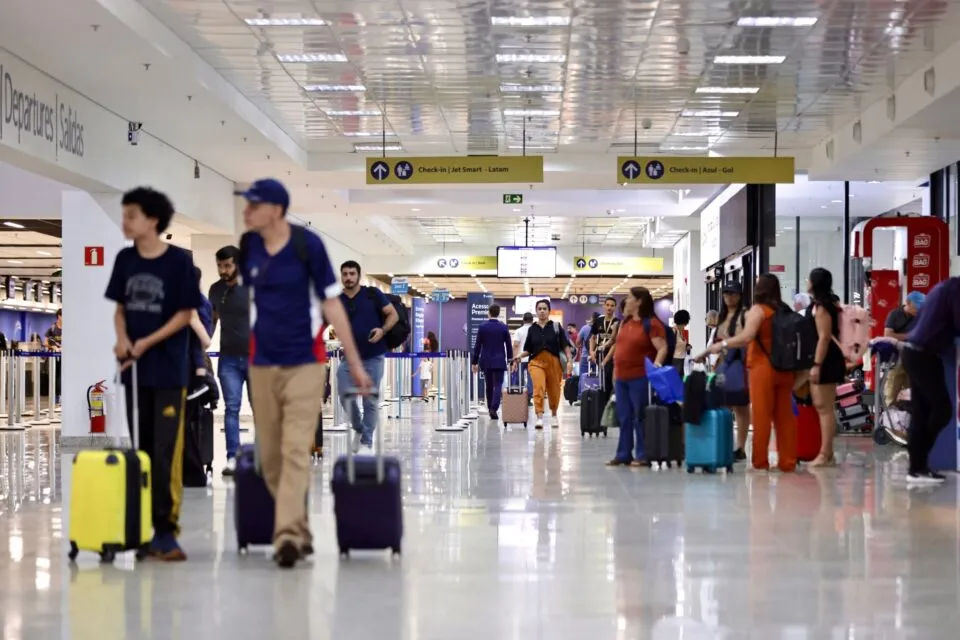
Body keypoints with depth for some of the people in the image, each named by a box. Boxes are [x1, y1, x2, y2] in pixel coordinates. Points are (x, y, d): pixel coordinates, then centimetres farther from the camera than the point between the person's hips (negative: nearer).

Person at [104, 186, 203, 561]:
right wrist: (122, 339, -7)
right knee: (140, 451, 10)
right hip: (135, 370, 5)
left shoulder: (179, 261, -7)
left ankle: (165, 530, -5)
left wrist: (147, 343, -14)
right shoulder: (125, 260, 7)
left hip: (169, 371, -5)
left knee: (166, 453, -8)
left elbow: (185, 314, -6)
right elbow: (120, 308, 12)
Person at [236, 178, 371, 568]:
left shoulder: (308, 245, -8)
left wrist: (355, 363, -3)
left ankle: (287, 535, -17)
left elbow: (331, 304, -3)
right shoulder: (247, 245, 2)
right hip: (261, 364, 4)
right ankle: (300, 533, 18)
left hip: (304, 363, -4)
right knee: (270, 457, 5)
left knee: (296, 451, -12)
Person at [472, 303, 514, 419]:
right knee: (498, 386, -3)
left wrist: (475, 362, 5)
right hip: (499, 361, -1)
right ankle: (494, 409, -19)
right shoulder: (504, 327, -3)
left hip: (486, 361, 1)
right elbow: (509, 345, 1)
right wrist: (510, 360, 11)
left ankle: (490, 409, 18)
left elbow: (477, 346, 0)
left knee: (489, 386, 12)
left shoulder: (482, 327, -2)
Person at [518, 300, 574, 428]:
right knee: (538, 388, -21)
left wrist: (570, 361, -10)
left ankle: (554, 415, 35)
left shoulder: (556, 327, 3)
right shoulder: (532, 329, 8)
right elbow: (528, 350, 12)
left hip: (554, 362, 0)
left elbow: (565, 345, 0)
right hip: (536, 362, 0)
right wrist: (519, 357, -5)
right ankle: (539, 417, -24)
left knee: (554, 391, 11)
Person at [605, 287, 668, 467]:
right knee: (624, 418, 10)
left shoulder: (651, 324, -9)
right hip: (621, 377, 7)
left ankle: (642, 455, 1)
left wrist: (656, 364, -33)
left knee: (640, 417, -4)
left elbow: (662, 348, -16)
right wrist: (615, 373, 19)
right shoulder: (624, 322, 14)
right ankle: (623, 454, 15)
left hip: (640, 378, -7)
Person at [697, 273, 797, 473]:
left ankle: (761, 462, 2)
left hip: (763, 368, -5)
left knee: (761, 415, 0)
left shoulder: (758, 310, -6)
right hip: (785, 369, 5)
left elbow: (747, 336, -19)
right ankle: (787, 461, 8)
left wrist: (721, 345, -11)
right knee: (784, 415, 6)